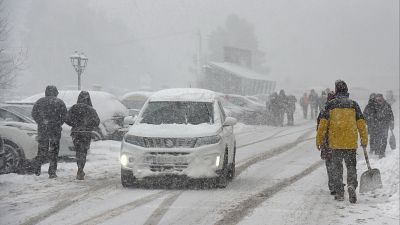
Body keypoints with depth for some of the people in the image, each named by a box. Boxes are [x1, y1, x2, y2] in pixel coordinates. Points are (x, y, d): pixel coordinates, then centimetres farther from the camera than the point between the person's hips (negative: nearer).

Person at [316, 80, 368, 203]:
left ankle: (339, 193, 10)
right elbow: (361, 124, 4)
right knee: (351, 166, 9)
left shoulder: (330, 104, 0)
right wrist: (364, 140, 12)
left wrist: (319, 140, 6)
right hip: (351, 142, 0)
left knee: (337, 167, 9)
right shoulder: (353, 104, 3)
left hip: (335, 142, 0)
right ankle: (352, 185, -16)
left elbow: (323, 123, -1)